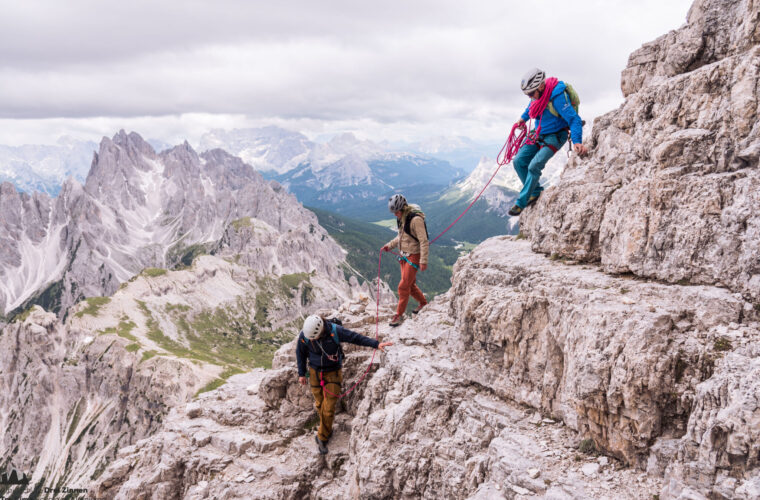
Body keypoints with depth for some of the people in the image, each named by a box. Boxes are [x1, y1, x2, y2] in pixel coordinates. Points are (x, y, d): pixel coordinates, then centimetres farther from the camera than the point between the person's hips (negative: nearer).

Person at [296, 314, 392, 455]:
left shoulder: (335, 331, -27)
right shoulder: (303, 335, -19)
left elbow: (357, 338, -18)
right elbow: (300, 353, -2)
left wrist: (376, 344, -24)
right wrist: (301, 373, 4)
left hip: (333, 372, -2)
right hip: (315, 372, 2)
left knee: (329, 407, -3)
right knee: (319, 404, 13)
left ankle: (322, 437, 15)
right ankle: (327, 430, 38)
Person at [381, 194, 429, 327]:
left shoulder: (415, 219, -22)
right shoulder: (401, 218, 5)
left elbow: (424, 241, -22)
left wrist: (423, 261, -25)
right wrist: (390, 245, 10)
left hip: (414, 256, -8)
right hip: (404, 255, 8)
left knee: (404, 286, -6)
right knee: (410, 284, 17)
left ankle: (399, 314, 4)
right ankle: (423, 303, 38)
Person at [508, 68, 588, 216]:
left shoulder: (557, 97, -29)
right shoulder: (538, 93, -6)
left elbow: (574, 120, -32)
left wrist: (577, 142, -43)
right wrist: (523, 118, 26)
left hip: (554, 136, -8)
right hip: (539, 134, 8)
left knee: (534, 166, -22)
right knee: (519, 161, -2)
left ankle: (521, 203, -10)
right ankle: (535, 192, 14)